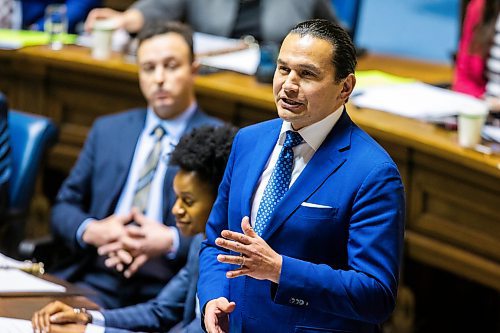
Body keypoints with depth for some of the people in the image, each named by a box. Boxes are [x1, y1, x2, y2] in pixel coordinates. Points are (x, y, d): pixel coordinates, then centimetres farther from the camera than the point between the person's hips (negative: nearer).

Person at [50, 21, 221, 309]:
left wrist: (170, 241, -16)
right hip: (96, 279, 4)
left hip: (165, 292, -4)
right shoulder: (107, 130, 18)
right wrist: (92, 231, -4)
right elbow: (64, 207, 18)